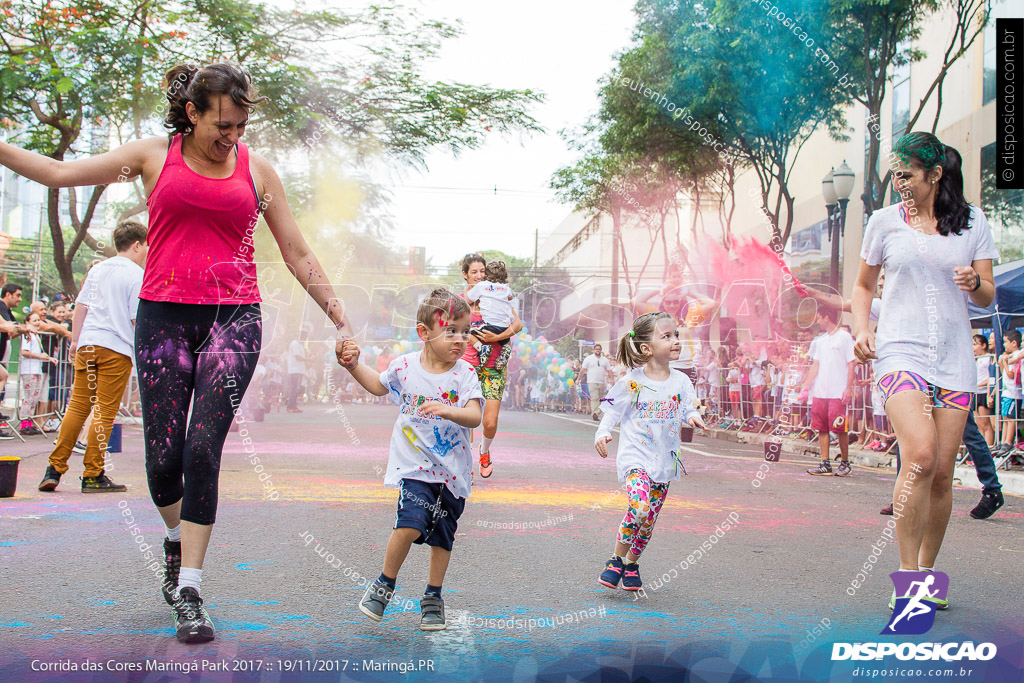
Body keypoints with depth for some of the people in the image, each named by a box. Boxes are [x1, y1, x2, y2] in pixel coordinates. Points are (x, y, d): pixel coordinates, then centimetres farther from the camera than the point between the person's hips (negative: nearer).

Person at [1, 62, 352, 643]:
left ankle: (189, 593, -5)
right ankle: (177, 537, 35)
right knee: (163, 457, 2)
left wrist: (341, 319, 8)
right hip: (163, 317, 1)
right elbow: (59, 172, 10)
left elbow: (298, 254, 12)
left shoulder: (256, 169, 9)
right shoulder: (155, 155, 8)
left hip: (233, 317, -1)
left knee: (202, 449, -12)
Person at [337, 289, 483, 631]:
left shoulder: (465, 374, -6)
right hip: (415, 465, -1)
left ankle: (433, 597, 30)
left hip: (452, 470, 1)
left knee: (442, 536, 10)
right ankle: (384, 584, 3)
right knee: (411, 522, -20)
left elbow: (475, 416, -18)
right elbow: (379, 385, 19)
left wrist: (448, 411, -36)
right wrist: (354, 365, 7)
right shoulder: (405, 366, -2)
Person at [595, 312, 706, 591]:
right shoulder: (632, 382, -8)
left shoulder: (680, 381, 3)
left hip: (665, 461, 5)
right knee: (640, 506, -25)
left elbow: (688, 408, 6)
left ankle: (632, 564, 30)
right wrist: (602, 433, -19)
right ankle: (616, 560, -5)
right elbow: (613, 411, -3)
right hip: (635, 456, -4)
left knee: (650, 519, 7)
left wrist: (693, 417, -17)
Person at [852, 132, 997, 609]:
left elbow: (987, 297, 11)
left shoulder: (972, 223, 8)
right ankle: (907, 577, -12)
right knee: (920, 456, -22)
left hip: (954, 358, 2)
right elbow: (864, 285, 18)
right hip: (900, 351, -2)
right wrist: (861, 330, 1)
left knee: (942, 474, 1)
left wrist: (975, 283, -12)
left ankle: (925, 574, 20)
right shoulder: (884, 221, 7)